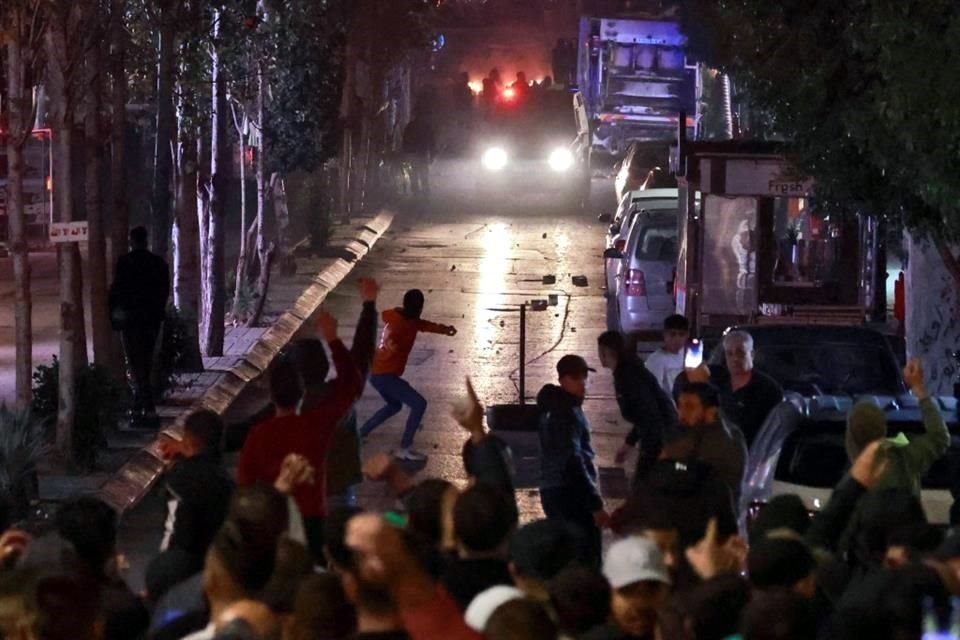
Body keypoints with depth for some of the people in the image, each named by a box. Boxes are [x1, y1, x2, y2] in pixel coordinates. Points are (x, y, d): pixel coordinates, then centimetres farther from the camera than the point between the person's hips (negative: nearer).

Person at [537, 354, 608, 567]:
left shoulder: (552, 407, 16)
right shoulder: (567, 411, -13)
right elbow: (572, 461, -20)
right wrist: (596, 503, -21)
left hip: (553, 491, 10)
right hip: (571, 493, -10)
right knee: (588, 561, -12)